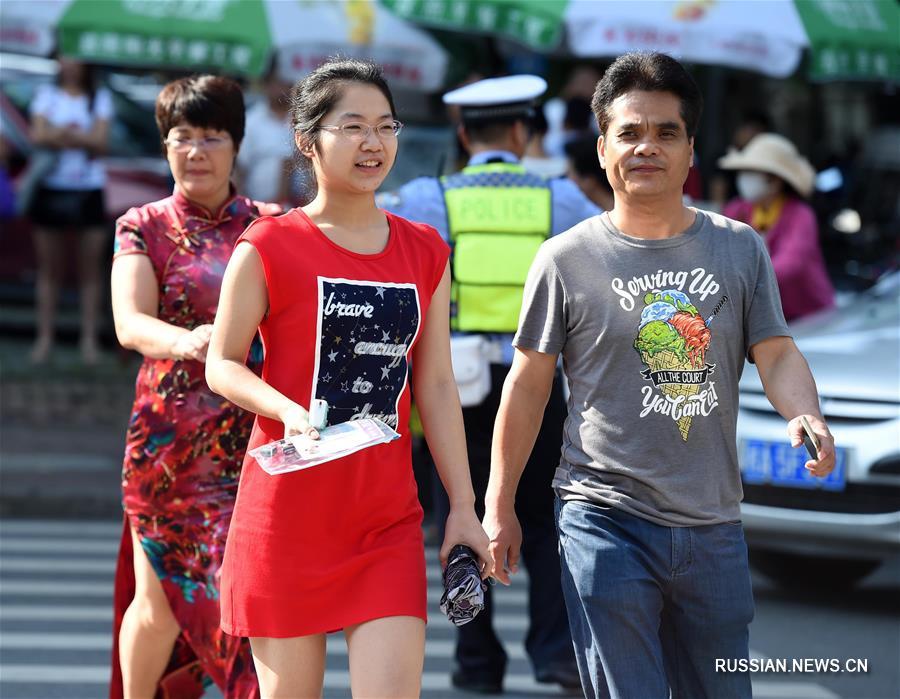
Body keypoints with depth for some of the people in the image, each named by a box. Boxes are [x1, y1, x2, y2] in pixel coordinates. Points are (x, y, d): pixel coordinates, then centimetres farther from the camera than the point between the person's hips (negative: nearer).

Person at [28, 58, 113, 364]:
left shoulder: (100, 98, 3)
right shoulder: (46, 95, 6)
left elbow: (99, 142, -8)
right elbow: (38, 137, -7)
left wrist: (59, 134, -17)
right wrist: (79, 137, -18)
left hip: (88, 192, -1)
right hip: (51, 189, 1)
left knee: (89, 269, 0)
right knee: (49, 267, 4)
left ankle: (89, 339, 3)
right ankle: (45, 337, 9)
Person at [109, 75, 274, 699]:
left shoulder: (270, 227, 8)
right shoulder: (144, 228, 3)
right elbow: (130, 324, -13)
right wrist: (188, 343, -35)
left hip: (257, 434, 1)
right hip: (169, 437, -1)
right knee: (159, 600, 6)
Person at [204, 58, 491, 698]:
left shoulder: (425, 253, 10)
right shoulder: (268, 248, -3)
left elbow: (436, 387, 12)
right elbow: (222, 364, -1)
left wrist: (464, 508, 9)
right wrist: (289, 409, -21)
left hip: (388, 517, 3)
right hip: (288, 505, -3)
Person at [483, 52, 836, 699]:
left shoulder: (740, 249, 7)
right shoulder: (567, 259, 0)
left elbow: (777, 355, 4)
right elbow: (529, 386, 5)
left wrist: (808, 417, -19)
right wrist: (499, 508, 5)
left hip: (714, 526, 3)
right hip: (607, 522, -3)